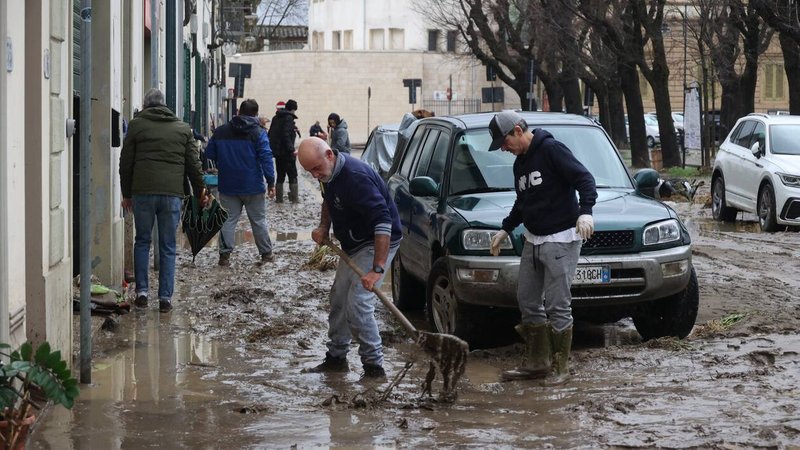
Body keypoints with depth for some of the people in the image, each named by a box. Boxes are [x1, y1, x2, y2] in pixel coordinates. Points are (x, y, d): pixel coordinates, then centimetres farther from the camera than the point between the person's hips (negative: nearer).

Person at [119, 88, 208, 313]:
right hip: (173, 193, 1)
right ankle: (165, 297, 4)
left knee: (142, 241, 14)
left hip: (143, 192, -1)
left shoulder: (136, 125, 5)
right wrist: (200, 191, 21)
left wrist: (126, 194, 14)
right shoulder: (183, 129, 10)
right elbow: (193, 164, 10)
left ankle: (142, 290, 8)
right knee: (168, 247, 6)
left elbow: (126, 163, 5)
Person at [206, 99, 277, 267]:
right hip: (253, 186, -2)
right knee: (258, 220, 9)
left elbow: (209, 154, 10)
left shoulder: (220, 131, 4)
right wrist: (271, 182, -10)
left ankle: (225, 254, -1)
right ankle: (266, 253, 16)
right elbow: (266, 158, -13)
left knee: (228, 220, 6)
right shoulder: (258, 133, -7)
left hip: (227, 185, 2)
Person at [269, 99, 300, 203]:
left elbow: (271, 134, 15)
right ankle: (294, 198, 1)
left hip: (277, 151, 7)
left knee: (280, 176, 14)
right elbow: (286, 135, -22)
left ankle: (279, 198, 12)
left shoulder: (276, 118, 12)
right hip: (286, 152, -7)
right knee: (292, 175, 2)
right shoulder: (289, 118, -13)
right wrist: (291, 150, -21)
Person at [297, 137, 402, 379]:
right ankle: (336, 358, 25)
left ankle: (374, 366, -9)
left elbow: (383, 222, -37)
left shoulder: (356, 177, -32)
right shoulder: (329, 173, -2)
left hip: (377, 243, -10)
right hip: (354, 245, 10)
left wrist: (377, 268, -41)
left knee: (358, 305, -17)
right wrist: (324, 227, 5)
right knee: (339, 299, 13)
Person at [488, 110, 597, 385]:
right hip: (532, 239, 9)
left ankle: (560, 368, 0)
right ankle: (536, 363, 19)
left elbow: (584, 179, -19)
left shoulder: (551, 150, -12)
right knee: (528, 301, 11)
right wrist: (506, 229, 26)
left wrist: (585, 211, -32)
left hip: (560, 240, -9)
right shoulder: (520, 163, 16)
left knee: (557, 306, -8)